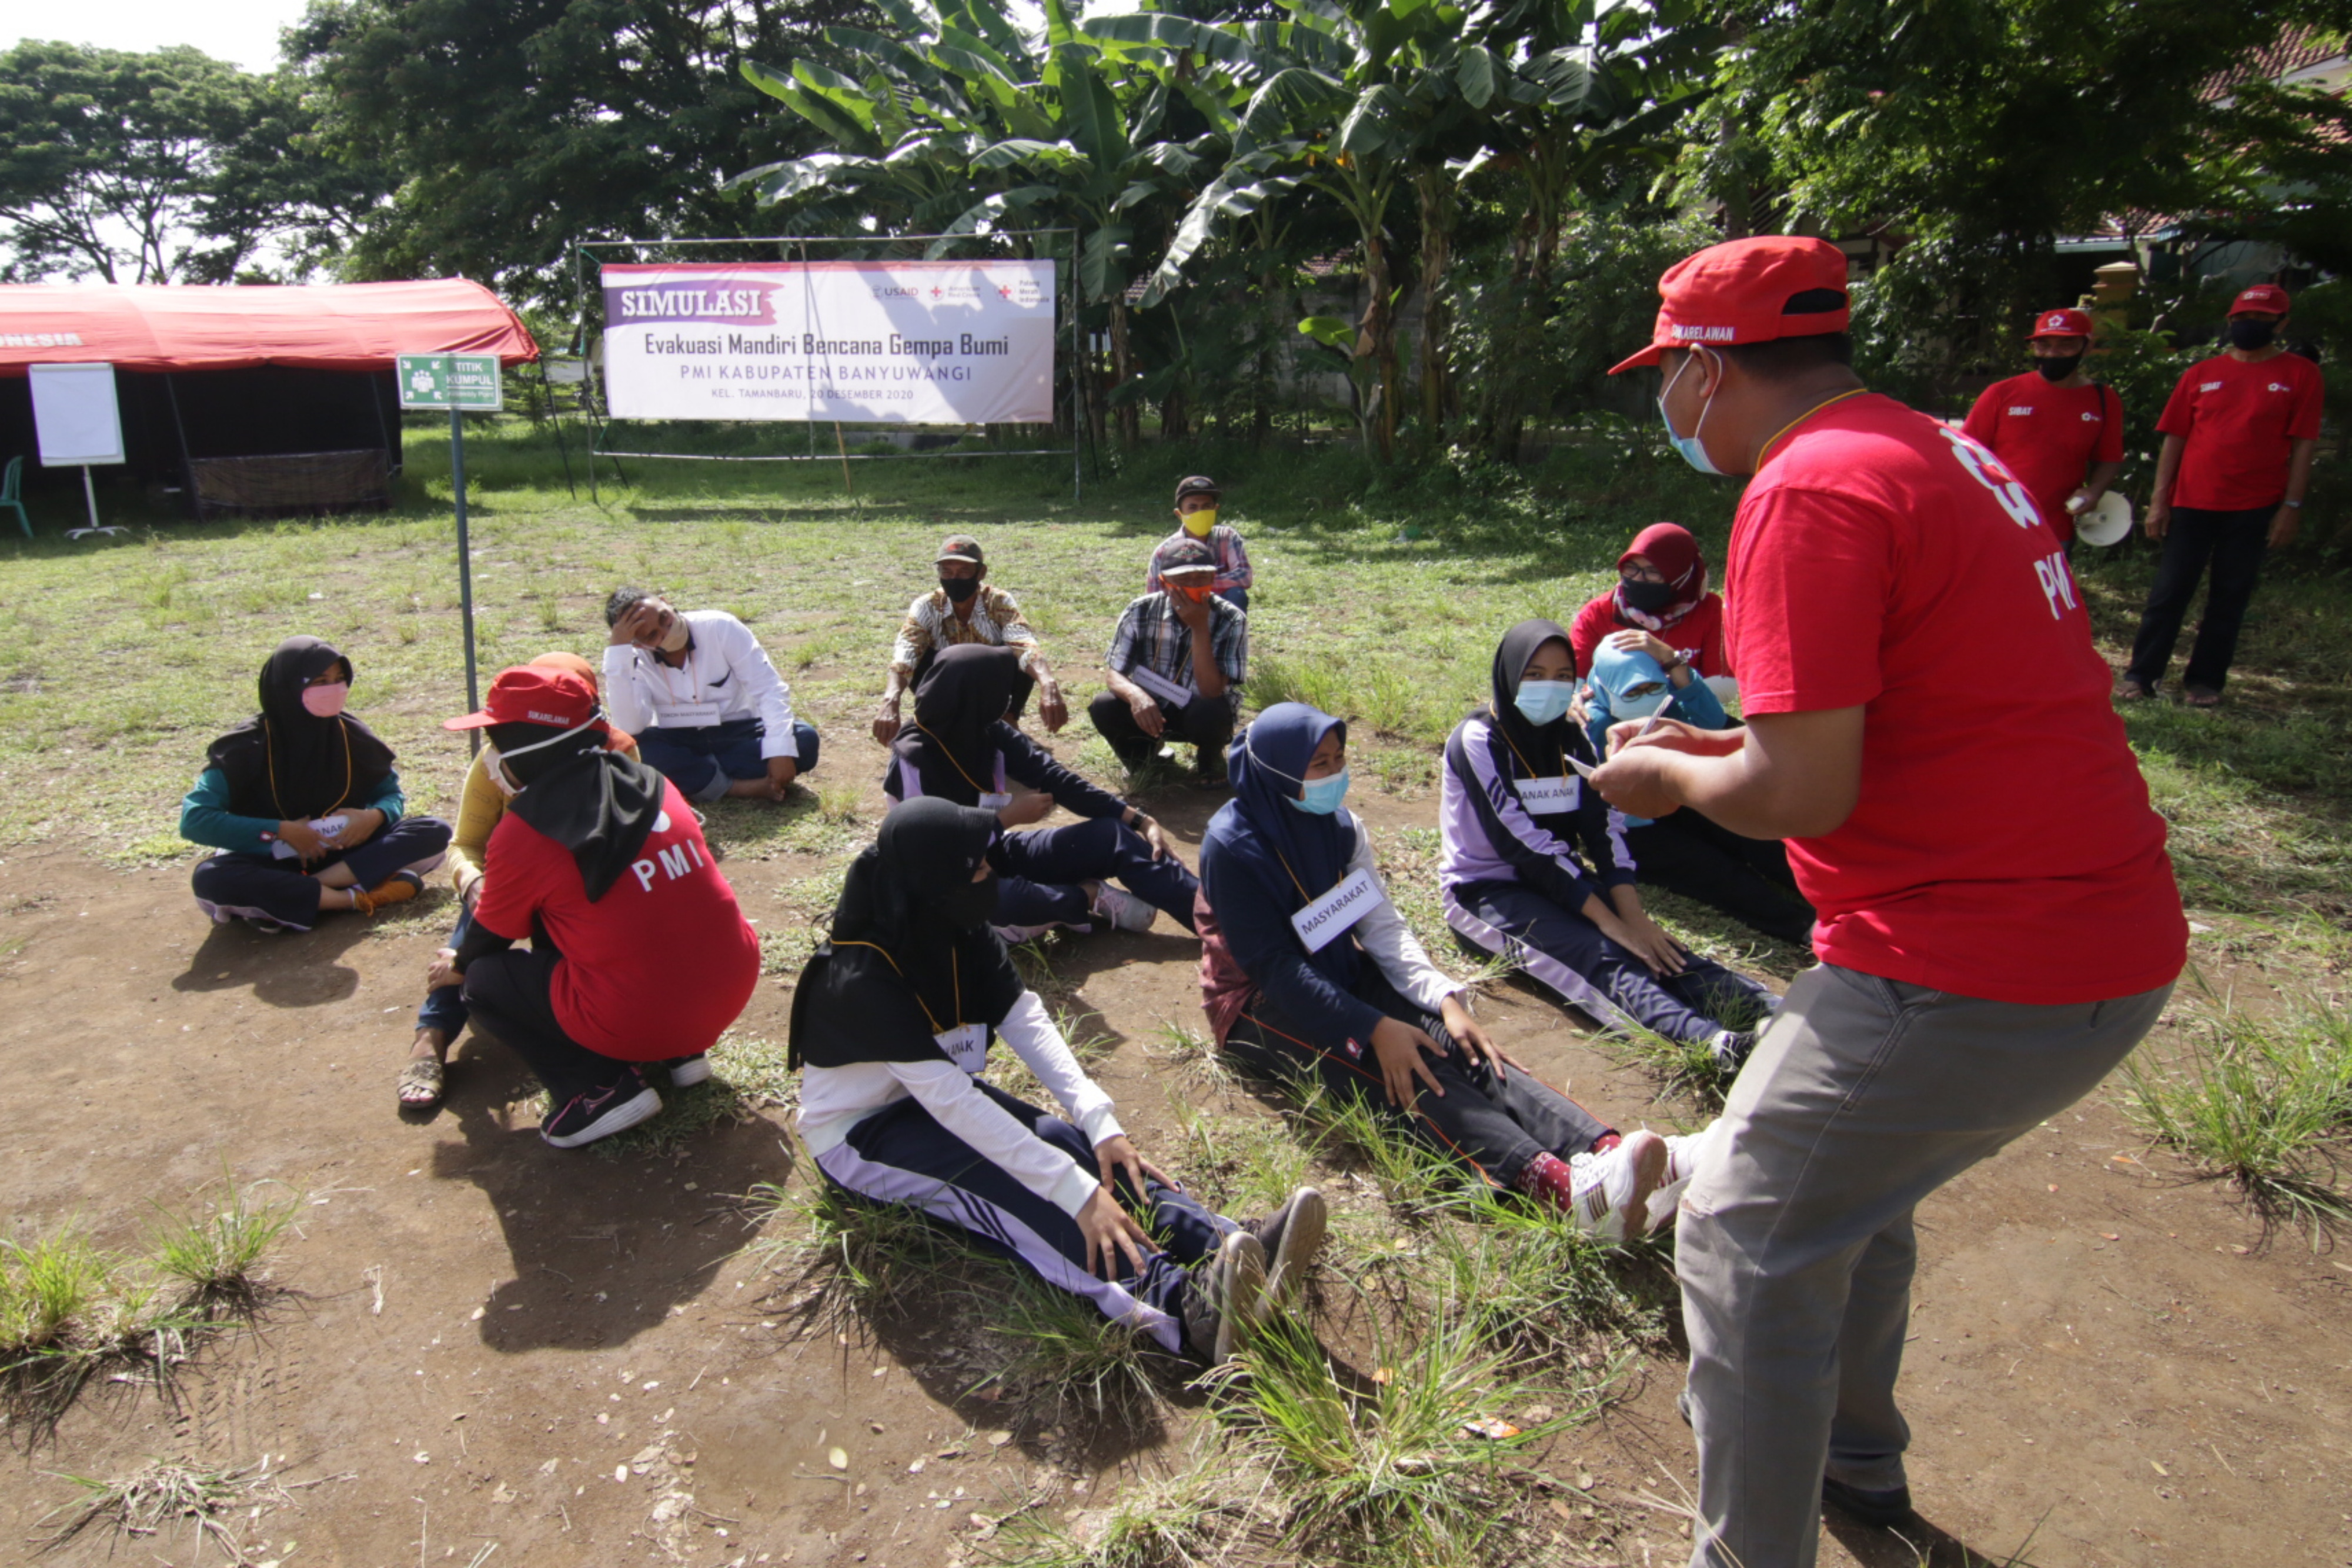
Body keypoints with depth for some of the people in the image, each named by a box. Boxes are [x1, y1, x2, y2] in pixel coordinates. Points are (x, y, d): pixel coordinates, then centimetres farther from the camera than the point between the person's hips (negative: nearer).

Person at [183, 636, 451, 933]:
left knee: (435, 833, -21)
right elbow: (193, 819, -18)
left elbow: (392, 794, 7)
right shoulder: (249, 745, -13)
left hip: (342, 855, 3)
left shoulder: (351, 735, -5)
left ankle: (289, 897, -28)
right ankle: (357, 897, -33)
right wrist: (281, 831, -25)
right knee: (210, 879, -36)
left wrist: (376, 816, -17)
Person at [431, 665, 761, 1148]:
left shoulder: (522, 832, -9)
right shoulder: (652, 784, 7)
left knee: (484, 983, 14)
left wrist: (458, 966, 33)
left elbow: (494, 936, 10)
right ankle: (682, 1052, 18)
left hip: (636, 1020, -6)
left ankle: (601, 1089, -1)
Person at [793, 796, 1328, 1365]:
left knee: (1069, 1141, -18)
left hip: (939, 1097, 7)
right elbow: (950, 1102, -36)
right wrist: (1078, 1194, -41)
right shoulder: (862, 978, -29)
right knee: (1007, 1182, -30)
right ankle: (1182, 1309, -49)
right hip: (860, 1134, -6)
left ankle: (1233, 1249, -35)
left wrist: (1100, 1122, -28)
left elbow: (1027, 1021, -14)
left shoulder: (960, 932, -7)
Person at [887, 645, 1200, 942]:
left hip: (996, 856, 6)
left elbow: (1055, 779, -7)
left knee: (1112, 835, -11)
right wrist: (1007, 817, -16)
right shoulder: (913, 761, -21)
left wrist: (1141, 820, -13)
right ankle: (1087, 896, -15)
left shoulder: (991, 734, -6)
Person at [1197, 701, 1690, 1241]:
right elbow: (1271, 965, -21)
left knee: (1459, 1047, -23)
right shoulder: (1233, 845, -17)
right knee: (1400, 1069, -32)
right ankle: (1560, 1185, -53)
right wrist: (1373, 1028, -30)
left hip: (1339, 976, 6)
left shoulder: (1339, 826, 3)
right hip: (1260, 1005, -6)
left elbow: (1383, 927, -2)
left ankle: (1604, 1152, -43)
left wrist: (1446, 998, -19)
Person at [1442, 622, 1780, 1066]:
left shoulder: (1568, 736, 7)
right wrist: (1611, 922, -26)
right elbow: (1521, 842, -22)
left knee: (1654, 948, -22)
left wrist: (1633, 915, -20)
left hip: (1558, 877, 6)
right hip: (1486, 888, -6)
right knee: (1599, 954, -32)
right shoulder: (1478, 740, -13)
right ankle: (1710, 1039, -55)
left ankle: (1772, 1013, -43)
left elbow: (1604, 824, -4)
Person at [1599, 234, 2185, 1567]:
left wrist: (1664, 775, -3)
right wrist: (1716, 744, 16)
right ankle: (1858, 1459, 49)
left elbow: (1801, 794, -22)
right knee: (1854, 1175, 28)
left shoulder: (1812, 488, -18)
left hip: (1975, 972, -10)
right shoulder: (1946, 453, 14)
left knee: (1747, 1241, 4)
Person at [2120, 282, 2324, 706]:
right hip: (2192, 503, 1)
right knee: (2168, 592, 1)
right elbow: (2173, 439, 6)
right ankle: (2141, 675, 6)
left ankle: (2205, 681, 12)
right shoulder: (2201, 375, 6)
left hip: (2255, 508, -1)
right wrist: (2159, 501, -1)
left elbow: (2303, 446, -1)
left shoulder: (2300, 375, 2)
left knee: (2231, 596, 5)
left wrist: (2290, 508, -7)